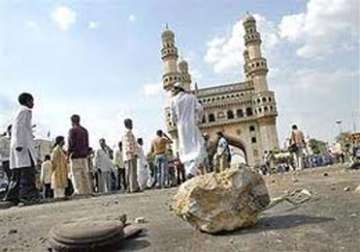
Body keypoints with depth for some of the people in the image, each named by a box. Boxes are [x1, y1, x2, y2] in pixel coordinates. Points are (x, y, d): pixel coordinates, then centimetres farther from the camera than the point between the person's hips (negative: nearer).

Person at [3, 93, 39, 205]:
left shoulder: (21, 111, 25)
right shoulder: (24, 111, -3)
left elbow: (15, 129, 25)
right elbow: (18, 127, -15)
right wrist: (19, 144, -21)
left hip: (19, 145, 10)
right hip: (23, 144, -10)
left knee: (17, 172, 8)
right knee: (28, 170, -14)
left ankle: (12, 196, 8)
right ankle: (27, 195, -18)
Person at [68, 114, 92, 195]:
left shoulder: (72, 130, -7)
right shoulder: (84, 130, 12)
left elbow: (71, 143, -11)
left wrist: (68, 154, -4)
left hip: (75, 155, -6)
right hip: (84, 155, 6)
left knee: (76, 173, -3)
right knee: (85, 173, 8)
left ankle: (79, 191, -5)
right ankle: (87, 190, 10)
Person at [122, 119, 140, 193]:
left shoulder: (124, 134, 23)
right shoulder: (129, 133, -8)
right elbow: (131, 144, -16)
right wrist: (135, 153, -17)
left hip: (126, 156, 10)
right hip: (131, 155, -10)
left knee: (129, 173, 8)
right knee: (133, 172, -11)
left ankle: (130, 188, 9)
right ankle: (134, 188, -12)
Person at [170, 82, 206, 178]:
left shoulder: (173, 100, 5)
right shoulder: (191, 96, 6)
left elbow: (173, 116, 3)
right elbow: (199, 108, -3)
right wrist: (198, 120, 12)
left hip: (181, 127, 2)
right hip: (192, 125, -1)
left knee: (186, 150, 9)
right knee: (198, 149, -2)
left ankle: (189, 171, -1)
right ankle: (192, 170, -22)